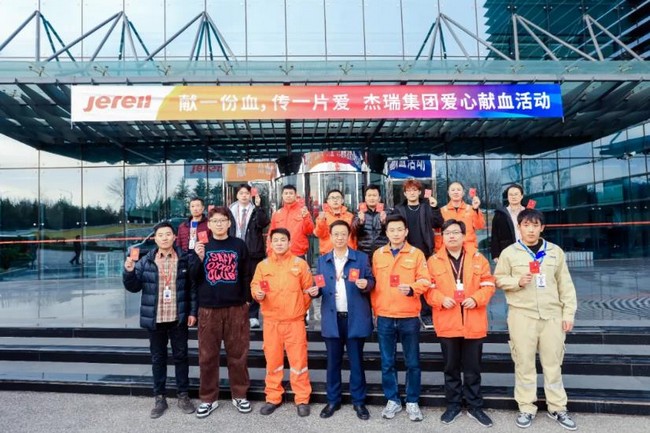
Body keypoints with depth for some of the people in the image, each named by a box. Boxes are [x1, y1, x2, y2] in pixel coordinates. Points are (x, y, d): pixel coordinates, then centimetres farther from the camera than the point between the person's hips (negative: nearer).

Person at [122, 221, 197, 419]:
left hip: (178, 319, -1)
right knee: (158, 358, 12)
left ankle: (183, 395, 25)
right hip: (155, 319, 1)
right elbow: (133, 286, 2)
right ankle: (160, 397, 26)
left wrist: (192, 312, -4)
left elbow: (193, 287, 0)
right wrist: (129, 271, -16)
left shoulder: (186, 259, -3)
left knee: (181, 356, 10)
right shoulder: (145, 262, 0)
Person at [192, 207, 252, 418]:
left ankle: (239, 395, 23)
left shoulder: (239, 245, 4)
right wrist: (199, 259, -14)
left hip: (236, 308, 0)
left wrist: (246, 299, 3)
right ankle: (208, 398, 22)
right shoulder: (201, 245, 5)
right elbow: (193, 278, 2)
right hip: (208, 308, 1)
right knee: (207, 355, 8)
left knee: (238, 354, 8)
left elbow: (245, 274, 6)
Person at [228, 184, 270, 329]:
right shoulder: (231, 210, 10)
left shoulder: (256, 210, 4)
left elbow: (263, 223, -15)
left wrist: (258, 206, -24)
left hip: (253, 252, -2)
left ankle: (253, 316, 10)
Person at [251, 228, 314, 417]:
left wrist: (312, 292, -14)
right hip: (271, 321, 2)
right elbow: (254, 286, 7)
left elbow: (307, 289, 7)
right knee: (272, 360, 11)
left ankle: (302, 399, 18)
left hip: (294, 321, -2)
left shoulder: (300, 263, 1)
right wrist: (257, 294, -14)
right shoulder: (262, 265, 5)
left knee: (298, 360, 3)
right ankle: (273, 398, 26)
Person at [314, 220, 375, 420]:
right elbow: (320, 286, 11)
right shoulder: (322, 260, 9)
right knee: (333, 361, 12)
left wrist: (365, 284, -19)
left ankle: (359, 401, 23)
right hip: (332, 319, 2)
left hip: (355, 318, -2)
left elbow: (372, 282, 2)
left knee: (356, 361, 8)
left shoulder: (362, 258, 1)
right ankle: (333, 400, 26)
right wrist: (315, 290, -11)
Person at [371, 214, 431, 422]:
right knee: (387, 362, 10)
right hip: (384, 317, 2)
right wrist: (375, 308, 7)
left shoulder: (416, 254, 0)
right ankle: (392, 400, 26)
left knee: (412, 362, 8)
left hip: (409, 317, -2)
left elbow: (424, 281, -5)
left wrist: (411, 288, -25)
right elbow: (374, 283, 9)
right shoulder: (377, 254, 6)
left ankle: (412, 402, 24)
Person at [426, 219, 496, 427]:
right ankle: (453, 405, 28)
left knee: (472, 369, 11)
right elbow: (428, 288, 1)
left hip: (473, 324, 0)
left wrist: (476, 299, -14)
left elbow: (488, 285, 3)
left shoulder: (478, 258, 3)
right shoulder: (434, 261, 1)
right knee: (451, 368, 12)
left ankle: (475, 407, 28)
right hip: (447, 324, 0)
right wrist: (441, 299, -16)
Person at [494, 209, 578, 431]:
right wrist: (517, 281, -15)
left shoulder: (555, 251, 6)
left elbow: (565, 285, 8)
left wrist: (568, 313, 3)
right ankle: (527, 408, 19)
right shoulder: (509, 253, 1)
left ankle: (557, 408, 26)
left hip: (552, 315, 2)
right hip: (522, 315, -1)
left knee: (553, 363, 11)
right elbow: (499, 279, 4)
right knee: (524, 363, 6)